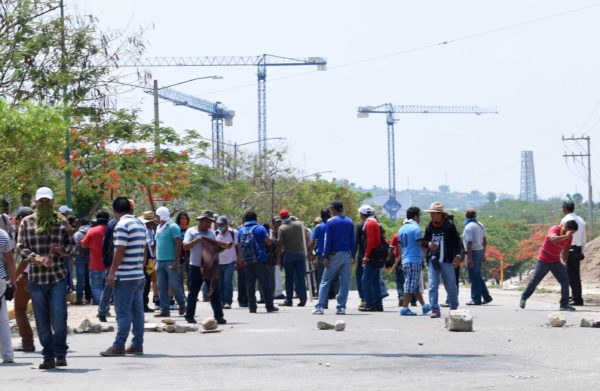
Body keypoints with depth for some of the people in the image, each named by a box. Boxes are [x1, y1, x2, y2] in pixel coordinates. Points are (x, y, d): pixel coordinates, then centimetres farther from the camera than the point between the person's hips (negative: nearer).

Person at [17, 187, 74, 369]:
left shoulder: (62, 221, 7)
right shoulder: (27, 222, 6)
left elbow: (71, 244, 13)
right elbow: (21, 247, 1)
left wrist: (63, 250, -10)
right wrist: (36, 258, -16)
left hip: (58, 277, -1)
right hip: (36, 277, 1)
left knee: (59, 316, -9)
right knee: (42, 320, 5)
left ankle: (60, 354, 4)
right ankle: (48, 356, 12)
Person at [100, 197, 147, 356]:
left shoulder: (122, 225, -12)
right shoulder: (140, 224, 14)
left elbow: (120, 251, -17)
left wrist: (112, 273, -13)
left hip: (124, 276, -8)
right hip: (139, 275, 8)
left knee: (123, 313, -7)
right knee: (137, 311, 9)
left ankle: (118, 346, -6)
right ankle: (137, 345, 10)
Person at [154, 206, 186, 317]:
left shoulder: (173, 227, -7)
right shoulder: (159, 227, 15)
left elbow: (178, 245, -11)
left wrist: (176, 261, -17)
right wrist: (156, 259, 15)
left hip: (170, 261, -7)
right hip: (160, 261, 7)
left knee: (174, 284, -4)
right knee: (162, 287, 3)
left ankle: (182, 304, 18)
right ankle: (165, 310, 5)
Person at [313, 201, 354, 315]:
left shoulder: (331, 222, -4)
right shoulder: (349, 222, 9)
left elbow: (328, 241, -7)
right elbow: (352, 241, 9)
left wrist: (326, 257, -6)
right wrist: (352, 256, 12)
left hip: (335, 255, -3)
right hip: (347, 255, 4)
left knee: (325, 281, 2)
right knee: (345, 282, 4)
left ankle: (320, 307, -5)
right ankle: (341, 307, 1)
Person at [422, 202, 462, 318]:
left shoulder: (449, 225, -3)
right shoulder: (429, 226, 7)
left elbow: (457, 240, -3)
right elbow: (423, 241, 15)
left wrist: (458, 255, -12)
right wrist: (428, 244, -7)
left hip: (447, 261, -2)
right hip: (433, 260, 3)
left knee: (451, 286, 6)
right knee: (433, 286, -6)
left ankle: (454, 308, 24)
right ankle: (435, 309, -5)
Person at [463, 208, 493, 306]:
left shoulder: (469, 227, -15)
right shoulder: (480, 225, 11)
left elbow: (469, 243, -21)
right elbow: (485, 241, 17)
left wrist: (469, 258, -21)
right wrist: (483, 254, 23)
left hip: (473, 252, -8)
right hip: (480, 251, 8)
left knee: (474, 278, -3)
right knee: (478, 277, 16)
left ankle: (476, 299, -1)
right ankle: (486, 297, 16)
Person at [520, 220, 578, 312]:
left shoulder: (569, 237, -3)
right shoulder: (554, 229, -23)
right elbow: (553, 239, -46)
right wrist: (566, 236, -47)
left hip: (556, 262, 5)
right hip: (543, 261, -5)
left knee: (565, 281, -10)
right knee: (535, 281, 5)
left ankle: (564, 305, -8)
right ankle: (524, 298, 28)